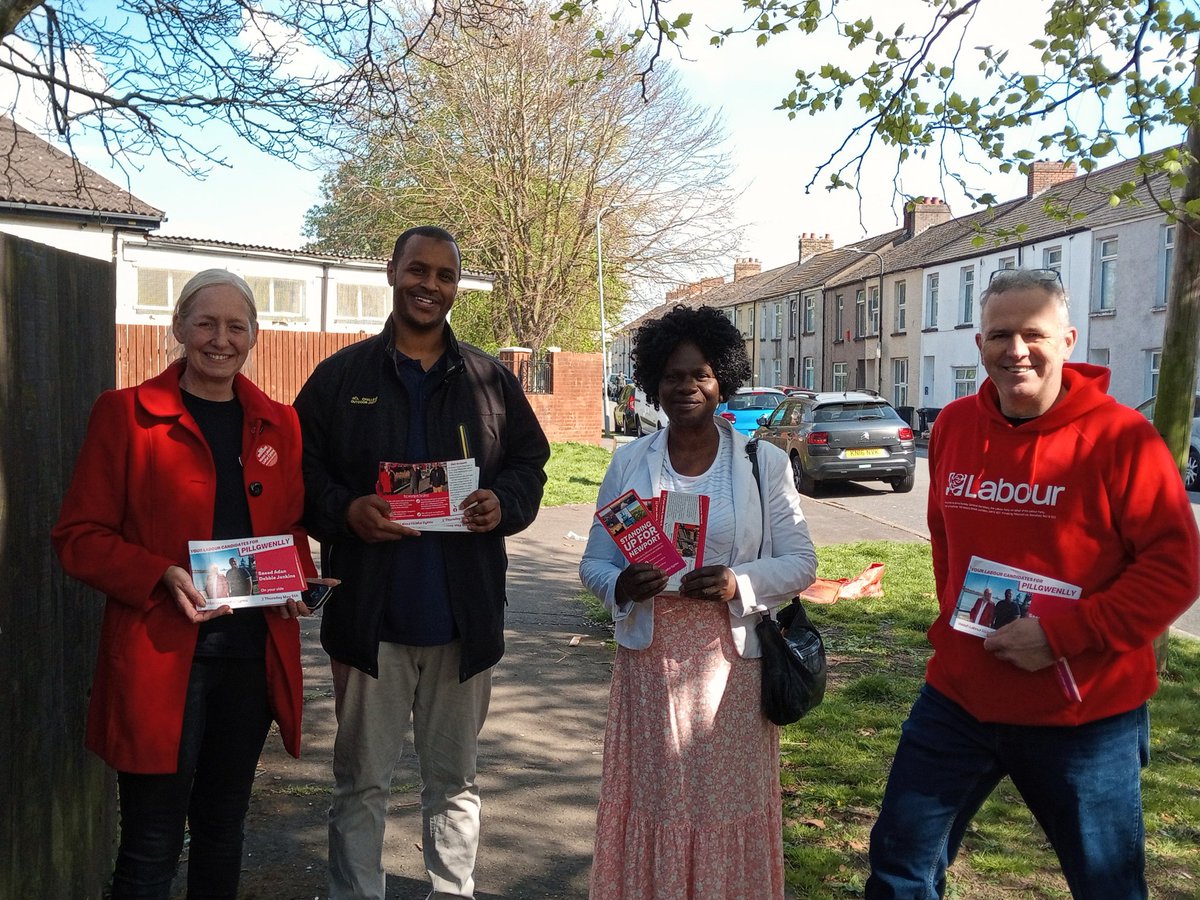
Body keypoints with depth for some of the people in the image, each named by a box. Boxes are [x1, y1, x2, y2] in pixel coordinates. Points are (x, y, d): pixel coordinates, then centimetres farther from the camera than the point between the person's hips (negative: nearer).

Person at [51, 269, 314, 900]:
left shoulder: (278, 423, 8)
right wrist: (162, 577, -20)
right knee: (153, 844, 4)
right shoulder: (125, 414, -4)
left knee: (222, 827, 19)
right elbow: (78, 536, -5)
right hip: (161, 655, -4)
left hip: (253, 653, 4)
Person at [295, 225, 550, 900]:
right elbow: (302, 471, 4)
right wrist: (345, 510, -16)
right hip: (370, 611, -1)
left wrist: (503, 503, -10)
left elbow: (532, 462, 11)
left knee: (455, 779, 15)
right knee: (363, 781, 10)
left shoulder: (493, 380, 8)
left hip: (466, 614, 2)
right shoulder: (341, 376, 3)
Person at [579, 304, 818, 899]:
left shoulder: (764, 462, 1)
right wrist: (620, 586, -17)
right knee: (652, 804, 6)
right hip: (649, 664, 1)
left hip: (730, 665, -1)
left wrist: (741, 583, -18)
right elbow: (593, 562, 6)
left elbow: (800, 561, 0)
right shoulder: (628, 463, 5)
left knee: (729, 807, 6)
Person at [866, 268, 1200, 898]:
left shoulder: (1121, 437, -14)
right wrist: (958, 621, 9)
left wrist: (1061, 634, -20)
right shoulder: (954, 427, 1)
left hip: (1085, 717, -4)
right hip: (958, 698, 4)